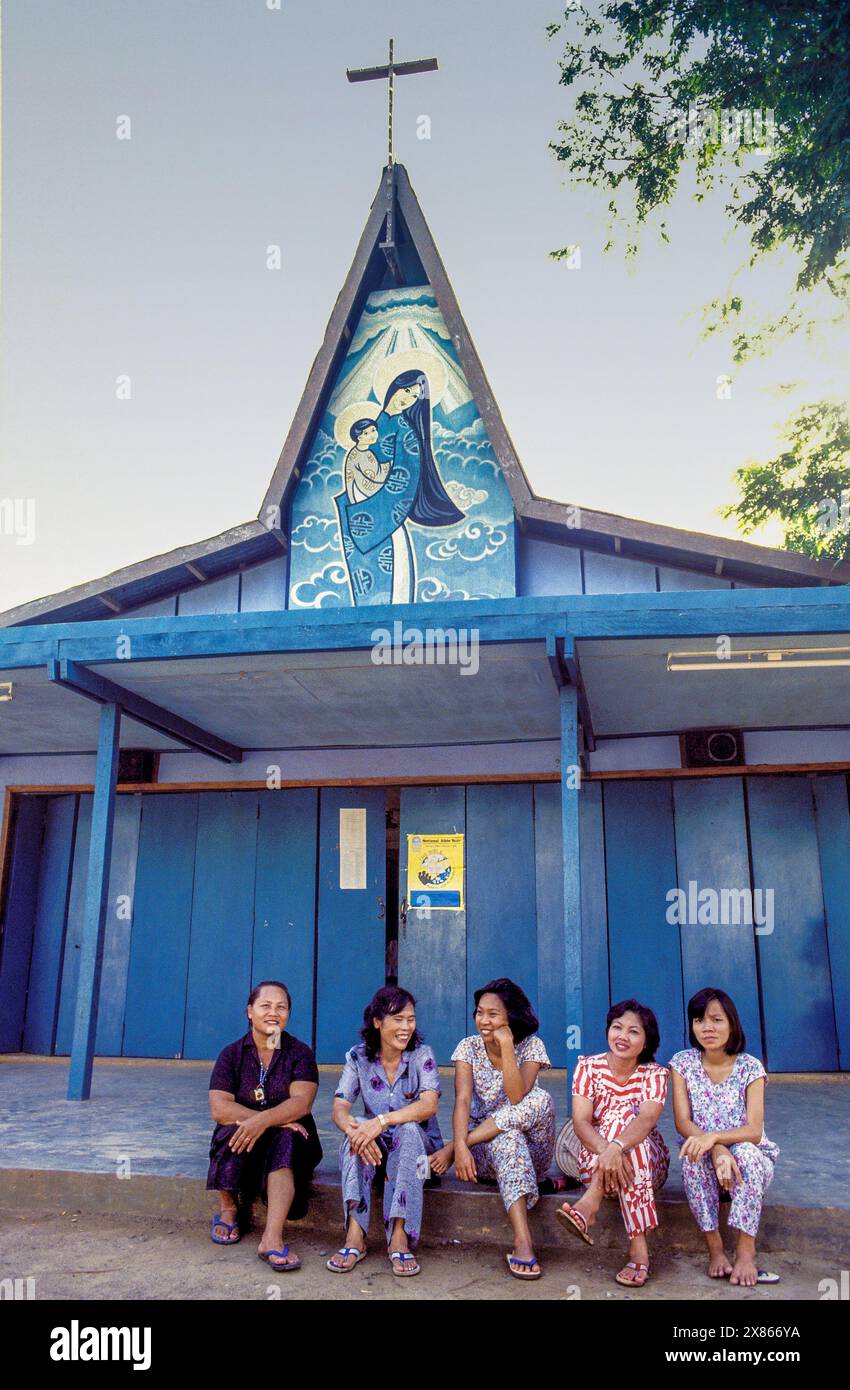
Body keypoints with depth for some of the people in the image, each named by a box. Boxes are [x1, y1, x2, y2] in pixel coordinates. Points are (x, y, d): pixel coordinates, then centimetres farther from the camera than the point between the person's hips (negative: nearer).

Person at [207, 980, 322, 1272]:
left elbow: (301, 1103, -16)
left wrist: (263, 1120, -36)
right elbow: (219, 1109, -14)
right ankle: (227, 1210, -13)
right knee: (232, 1129, -31)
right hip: (239, 1140, 1)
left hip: (288, 1139, 0)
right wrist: (277, 1118, -25)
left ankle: (272, 1237, -41)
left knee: (286, 1139, -33)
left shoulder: (300, 1053, -1)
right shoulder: (232, 1054, 0)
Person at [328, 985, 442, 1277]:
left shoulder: (422, 1055, -9)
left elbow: (429, 1105, -24)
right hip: (377, 1146, 2)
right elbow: (338, 1109, -13)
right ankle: (355, 1234, -34)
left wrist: (382, 1120, -39)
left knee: (407, 1129, -34)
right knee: (356, 1128, -29)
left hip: (418, 1143, -2)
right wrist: (353, 1127, -38)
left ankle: (399, 1236, -36)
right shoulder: (358, 1057, -3)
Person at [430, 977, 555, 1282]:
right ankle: (522, 1241, -47)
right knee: (507, 1138, -36)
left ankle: (447, 1150, -29)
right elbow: (462, 1100, -16)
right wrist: (461, 1146, -33)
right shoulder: (468, 1047, -2)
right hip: (487, 1148, 0)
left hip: (532, 1150, 0)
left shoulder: (531, 1046, -6)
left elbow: (517, 1099, -22)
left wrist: (507, 1046, -28)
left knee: (540, 1099, -31)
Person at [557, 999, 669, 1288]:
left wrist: (616, 1147, -49)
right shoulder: (588, 1066, -4)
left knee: (623, 1113, -30)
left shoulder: (654, 1074, -6)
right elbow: (581, 1121, -17)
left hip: (648, 1163, 0)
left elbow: (647, 1118, -28)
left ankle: (590, 1202, -40)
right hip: (594, 1159, 0)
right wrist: (605, 1150, -40)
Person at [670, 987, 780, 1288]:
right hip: (704, 1163, 1)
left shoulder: (750, 1067, -8)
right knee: (692, 1155, -32)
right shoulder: (683, 1063, -4)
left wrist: (714, 1136, -37)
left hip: (749, 1161, -1)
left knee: (745, 1151, -34)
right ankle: (715, 1248, -22)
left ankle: (746, 1252, -28)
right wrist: (717, 1150, -32)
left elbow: (754, 1130, -17)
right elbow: (682, 1122, -12)